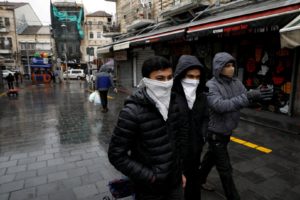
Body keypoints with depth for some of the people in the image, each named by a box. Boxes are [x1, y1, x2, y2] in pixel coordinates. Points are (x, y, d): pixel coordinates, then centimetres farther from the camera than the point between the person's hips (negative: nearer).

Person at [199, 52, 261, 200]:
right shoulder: (211, 86, -20)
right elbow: (220, 106, -34)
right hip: (215, 132, -7)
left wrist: (257, 96, -22)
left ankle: (199, 179, 48)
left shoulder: (236, 82, 1)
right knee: (225, 169, 5)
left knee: (211, 157, 26)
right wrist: (246, 97, -36)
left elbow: (245, 100, -1)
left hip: (227, 131, 7)